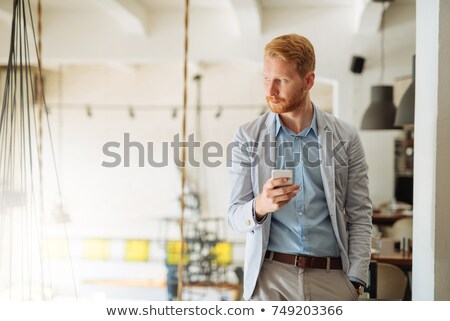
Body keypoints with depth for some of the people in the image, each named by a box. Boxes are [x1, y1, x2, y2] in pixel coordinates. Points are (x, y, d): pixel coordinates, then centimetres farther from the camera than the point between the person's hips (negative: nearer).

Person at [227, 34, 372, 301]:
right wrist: (260, 206, -20)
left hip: (331, 278, 0)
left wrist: (355, 281, -7)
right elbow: (235, 217, 2)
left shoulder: (345, 137, 1)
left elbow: (360, 216, 3)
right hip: (270, 276, 0)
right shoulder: (248, 137, 1)